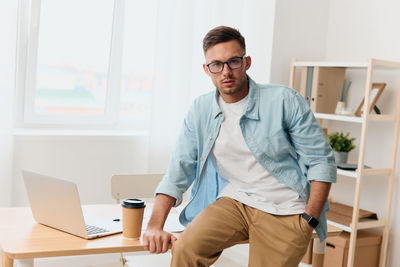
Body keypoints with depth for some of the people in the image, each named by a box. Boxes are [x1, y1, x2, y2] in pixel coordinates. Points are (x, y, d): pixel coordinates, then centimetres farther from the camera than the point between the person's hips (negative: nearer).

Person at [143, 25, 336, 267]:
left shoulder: (285, 101, -7)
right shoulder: (200, 110, 4)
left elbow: (322, 161, -4)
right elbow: (178, 171, 4)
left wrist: (309, 220, -11)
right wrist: (155, 226, -8)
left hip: (284, 211, -2)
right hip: (234, 202, 2)